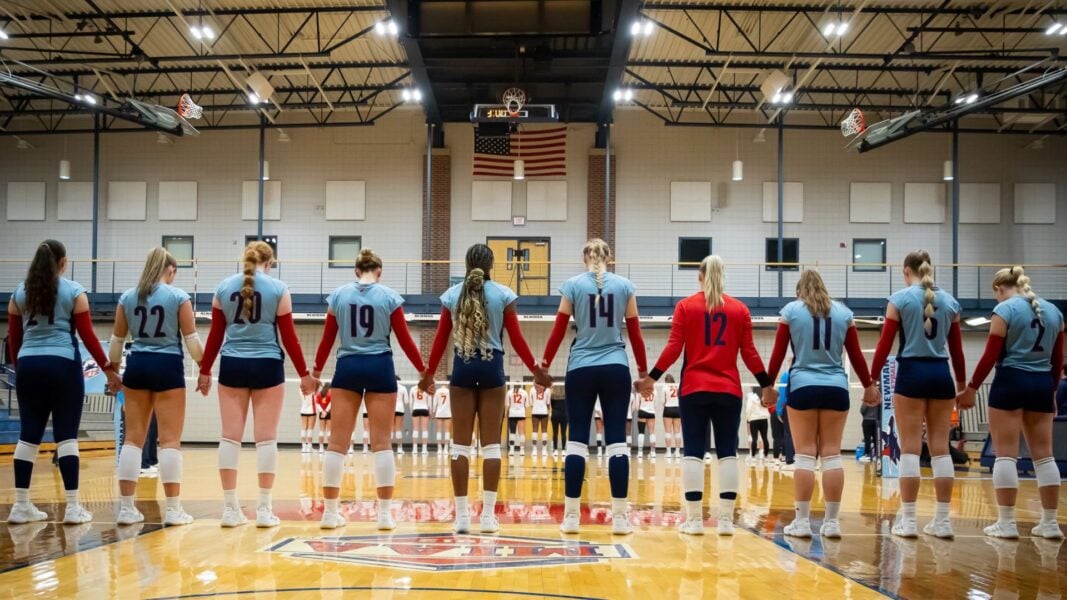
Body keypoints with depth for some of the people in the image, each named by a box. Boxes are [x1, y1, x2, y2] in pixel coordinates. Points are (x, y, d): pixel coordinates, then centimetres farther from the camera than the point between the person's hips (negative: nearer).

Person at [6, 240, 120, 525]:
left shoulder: (19, 293, 10)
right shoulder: (74, 291, -1)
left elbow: (13, 338, 11)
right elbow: (87, 335, -3)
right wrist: (108, 368, 4)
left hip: (29, 366, 4)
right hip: (63, 365, -4)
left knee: (28, 435, 9)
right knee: (66, 436, -1)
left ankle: (21, 505, 11)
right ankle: (73, 507, -2)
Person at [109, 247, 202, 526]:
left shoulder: (127, 297, 7)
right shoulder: (178, 296, -4)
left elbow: (117, 340, 10)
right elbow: (192, 338, -5)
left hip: (136, 366, 4)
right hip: (167, 367, -4)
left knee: (133, 438, 8)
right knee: (170, 440, -1)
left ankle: (126, 508, 8)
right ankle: (173, 509, 0)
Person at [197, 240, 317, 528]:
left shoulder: (224, 287, 6)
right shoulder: (278, 289, -2)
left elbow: (215, 335, 7)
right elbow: (288, 337, -3)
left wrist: (205, 371, 15)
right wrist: (304, 374, 4)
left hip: (232, 365, 3)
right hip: (267, 366, -3)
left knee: (230, 436, 4)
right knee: (266, 438, 1)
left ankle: (230, 508, 5)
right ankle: (264, 509, 2)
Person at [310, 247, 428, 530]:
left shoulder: (338, 295, 4)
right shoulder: (389, 297, -1)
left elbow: (328, 339, 6)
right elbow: (405, 340, 0)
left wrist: (316, 370, 19)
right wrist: (423, 371, 10)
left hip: (347, 367, 1)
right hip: (380, 368, -1)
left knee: (338, 443, 5)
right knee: (382, 443, 2)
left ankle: (330, 511, 5)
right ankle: (385, 514, 1)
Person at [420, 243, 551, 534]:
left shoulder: (451, 295, 3)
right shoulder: (503, 294, -1)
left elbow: (441, 339, 5)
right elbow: (516, 339, -2)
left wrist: (429, 373, 16)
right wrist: (536, 370, 8)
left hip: (463, 368, 1)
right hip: (492, 367, -1)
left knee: (461, 444, 4)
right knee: (491, 444, 3)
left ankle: (462, 515, 3)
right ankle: (488, 514, 2)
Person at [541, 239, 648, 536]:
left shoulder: (573, 285, 1)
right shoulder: (625, 286, 4)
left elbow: (559, 330, 1)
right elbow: (635, 333, 6)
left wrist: (544, 364, 11)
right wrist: (644, 370, 15)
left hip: (580, 369, 0)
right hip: (616, 369, 0)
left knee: (577, 440, 3)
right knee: (617, 441, 1)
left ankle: (571, 516, 3)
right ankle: (619, 517, 1)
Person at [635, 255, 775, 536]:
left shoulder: (685, 306, 1)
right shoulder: (739, 309, 4)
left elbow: (674, 348, -4)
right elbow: (749, 353, 3)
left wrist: (651, 378, 4)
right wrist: (767, 385, 13)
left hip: (694, 388, -1)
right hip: (729, 390, 1)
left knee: (693, 452, 2)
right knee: (727, 452, 4)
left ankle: (694, 519, 0)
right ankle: (726, 520, 2)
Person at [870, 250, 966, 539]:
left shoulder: (900, 298, -3)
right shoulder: (950, 301, 9)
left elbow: (885, 344, -5)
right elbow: (956, 349, 11)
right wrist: (962, 385, 18)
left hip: (911, 373, -4)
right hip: (941, 374, 4)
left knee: (911, 448, -1)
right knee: (941, 447, 6)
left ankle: (908, 520, -1)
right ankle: (943, 520, 7)